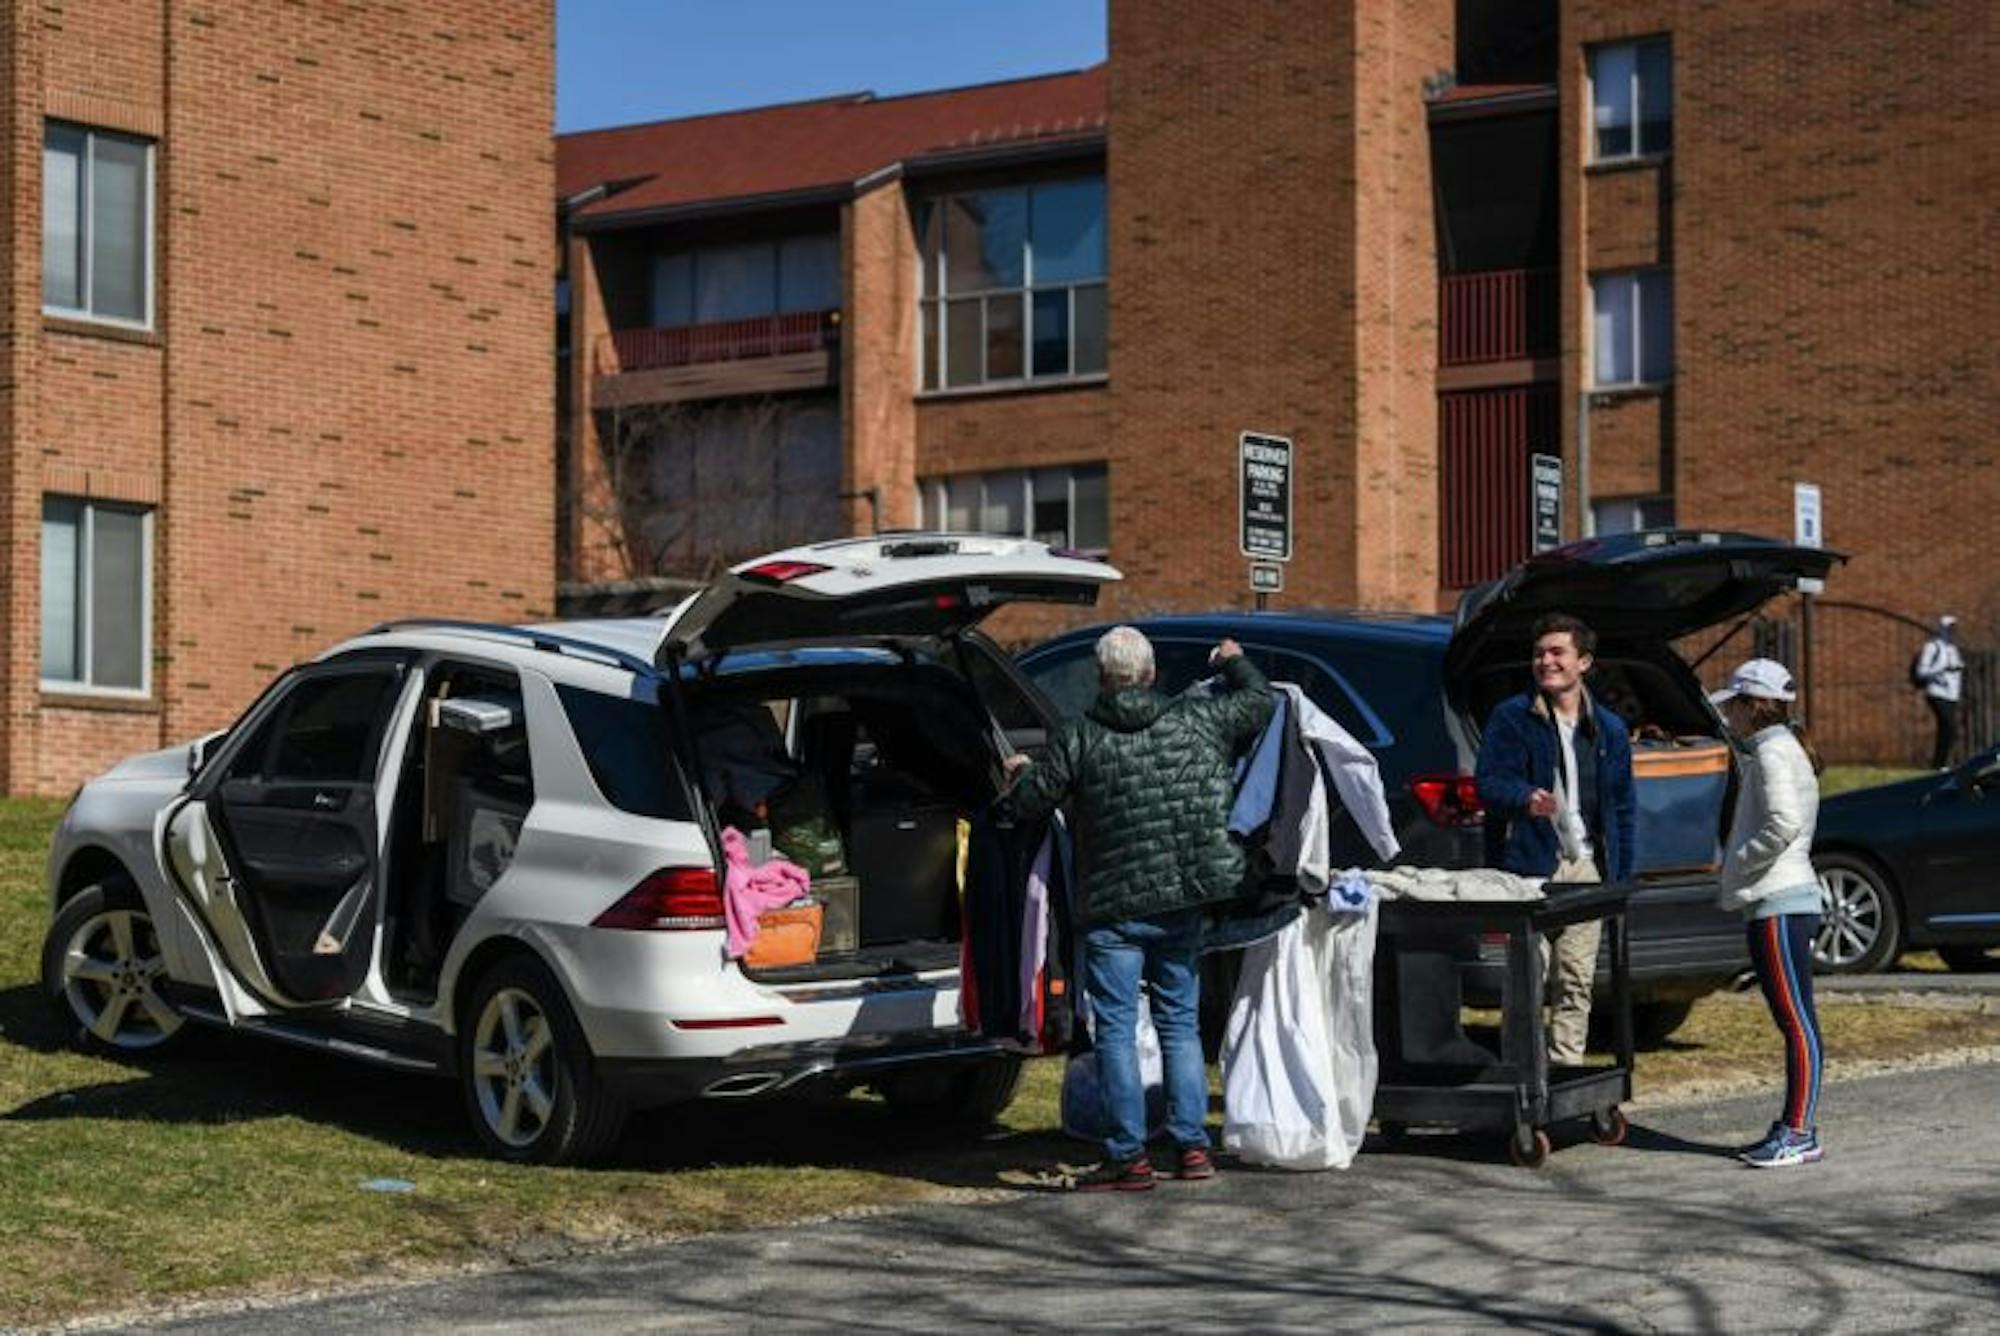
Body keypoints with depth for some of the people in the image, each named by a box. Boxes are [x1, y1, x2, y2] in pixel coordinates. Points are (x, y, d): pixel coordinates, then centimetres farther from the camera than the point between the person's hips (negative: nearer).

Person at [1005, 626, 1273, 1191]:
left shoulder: (1077, 738, -8)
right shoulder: (1196, 720, 2)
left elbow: (1032, 801, -3)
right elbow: (1258, 703, 16)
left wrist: (1021, 773, 20)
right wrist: (1235, 662, 35)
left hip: (1113, 908, -4)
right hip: (1183, 905, 4)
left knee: (1116, 1029, 0)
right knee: (1180, 1022, 13)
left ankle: (1129, 1156, -2)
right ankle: (1193, 1147, 12)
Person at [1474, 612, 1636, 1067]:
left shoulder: (1609, 730, 14)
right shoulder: (1511, 718, 2)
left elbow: (1622, 808, 17)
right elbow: (1488, 782, -5)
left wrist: (1621, 875, 10)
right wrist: (1524, 798, -27)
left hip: (1586, 867, 4)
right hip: (1530, 866, -4)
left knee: (1577, 981, 6)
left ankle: (1567, 1067, 13)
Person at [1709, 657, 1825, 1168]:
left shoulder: (1772, 752, -11)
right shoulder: (1779, 749, 19)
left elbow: (1785, 823, -25)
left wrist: (1738, 864, -14)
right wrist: (1737, 868, 13)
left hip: (1780, 907, -10)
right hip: (1779, 902, 10)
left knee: (1797, 1022, -8)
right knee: (1793, 1023, 11)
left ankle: (1800, 1134, -8)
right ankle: (1792, 1128, 14)